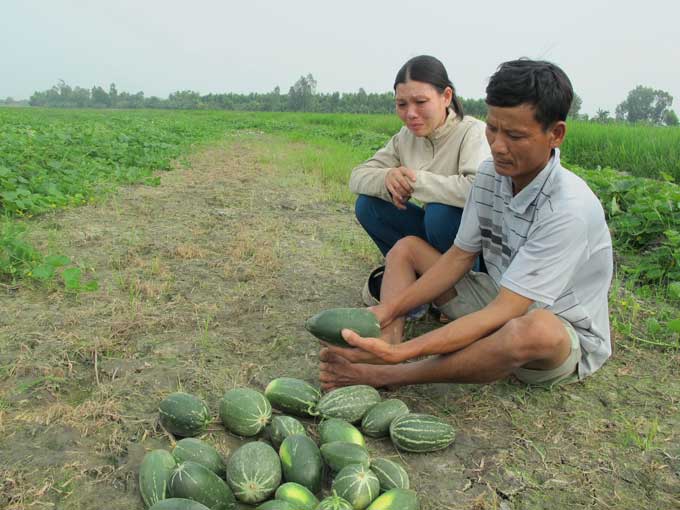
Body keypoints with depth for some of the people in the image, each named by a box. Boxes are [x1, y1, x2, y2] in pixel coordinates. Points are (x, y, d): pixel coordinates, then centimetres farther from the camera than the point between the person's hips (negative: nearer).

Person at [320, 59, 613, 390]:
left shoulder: (570, 210, -29)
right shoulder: (490, 174, -7)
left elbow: (504, 312, -33)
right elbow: (460, 256, -1)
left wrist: (401, 352, -41)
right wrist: (387, 311, -12)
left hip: (568, 339, -7)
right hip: (503, 303, 7)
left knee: (534, 329, -43)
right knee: (405, 247, 3)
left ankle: (386, 374, -27)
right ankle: (387, 347, -23)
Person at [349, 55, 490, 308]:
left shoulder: (472, 132, -19)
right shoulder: (405, 137, 0)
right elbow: (357, 177, -1)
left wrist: (416, 179, -27)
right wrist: (387, 178, -24)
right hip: (431, 230, 6)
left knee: (440, 211, -35)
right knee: (367, 205, -8)